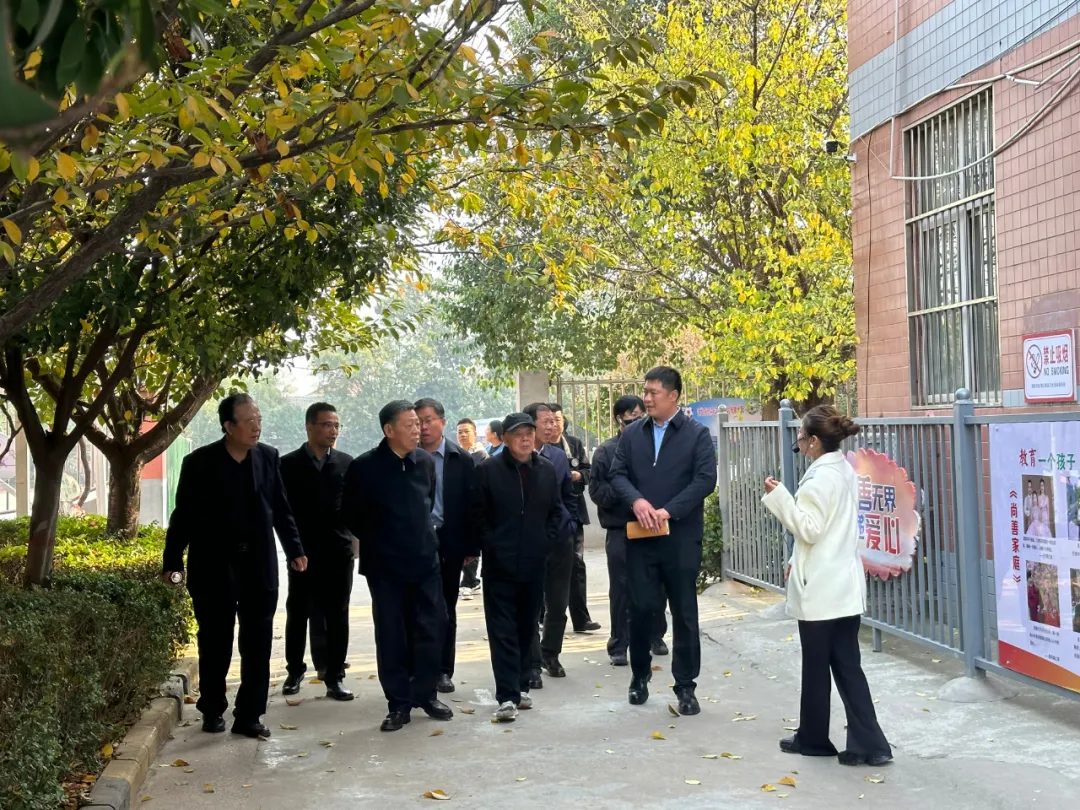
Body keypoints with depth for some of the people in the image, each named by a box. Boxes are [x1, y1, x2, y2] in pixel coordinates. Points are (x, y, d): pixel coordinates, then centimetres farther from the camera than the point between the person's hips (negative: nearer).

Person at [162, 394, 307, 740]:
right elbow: (184, 516, -3)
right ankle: (212, 711, 26)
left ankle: (249, 716, 13)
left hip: (259, 566, 2)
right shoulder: (199, 463, -6)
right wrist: (172, 563, -5)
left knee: (258, 645, 4)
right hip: (213, 567, -2)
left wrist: (294, 550, 5)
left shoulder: (269, 457, 2)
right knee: (215, 645, 10)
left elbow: (281, 510, 8)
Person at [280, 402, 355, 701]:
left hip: (339, 551, 1)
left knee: (337, 616, 4)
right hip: (303, 552, -1)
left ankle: (334, 677, 11)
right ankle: (295, 671, 25)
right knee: (298, 614, 9)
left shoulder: (347, 463, 4)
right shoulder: (289, 464, -1)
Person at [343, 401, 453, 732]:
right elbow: (352, 515, 1)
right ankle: (398, 703, 15)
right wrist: (377, 541, 7)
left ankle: (425, 693, 21)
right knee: (391, 635, 4)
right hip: (385, 565, -3)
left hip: (425, 560, 3)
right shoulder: (364, 468, -11)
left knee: (432, 628, 4)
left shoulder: (425, 462, 0)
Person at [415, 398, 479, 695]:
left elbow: (470, 505, 1)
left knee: (446, 610, 9)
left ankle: (443, 671, 19)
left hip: (448, 544, 1)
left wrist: (471, 547, -2)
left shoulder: (462, 460, 1)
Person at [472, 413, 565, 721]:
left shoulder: (547, 469, 5)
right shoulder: (488, 470, -5)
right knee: (503, 630, -4)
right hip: (500, 564, -3)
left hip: (534, 563, 3)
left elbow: (556, 510, 11)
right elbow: (478, 514, -3)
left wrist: (547, 542, 0)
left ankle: (521, 686, 24)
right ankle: (507, 696, -4)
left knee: (527, 627, 12)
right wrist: (491, 547, -8)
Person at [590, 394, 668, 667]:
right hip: (620, 529, -2)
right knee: (621, 588, 3)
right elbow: (596, 490, -4)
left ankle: (655, 636, 28)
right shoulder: (607, 450, 0)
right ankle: (619, 644, 11)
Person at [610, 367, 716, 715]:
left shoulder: (697, 433, -3)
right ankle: (639, 675, 28)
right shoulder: (632, 433, 8)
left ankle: (685, 686, 15)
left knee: (684, 612, 4)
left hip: (681, 536, -2)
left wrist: (669, 510, -19)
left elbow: (705, 480, -11)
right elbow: (617, 473, 4)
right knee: (640, 608, 7)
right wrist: (636, 500, -16)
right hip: (640, 535, 3)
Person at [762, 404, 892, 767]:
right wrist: (798, 559, 21)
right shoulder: (844, 471, 11)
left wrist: (779, 497, -19)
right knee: (847, 665, 9)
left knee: (816, 667, 6)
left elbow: (809, 530, -18)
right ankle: (868, 743, 5)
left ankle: (813, 738, 21)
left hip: (821, 588, -9)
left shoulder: (819, 478, -18)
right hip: (844, 585, 9)